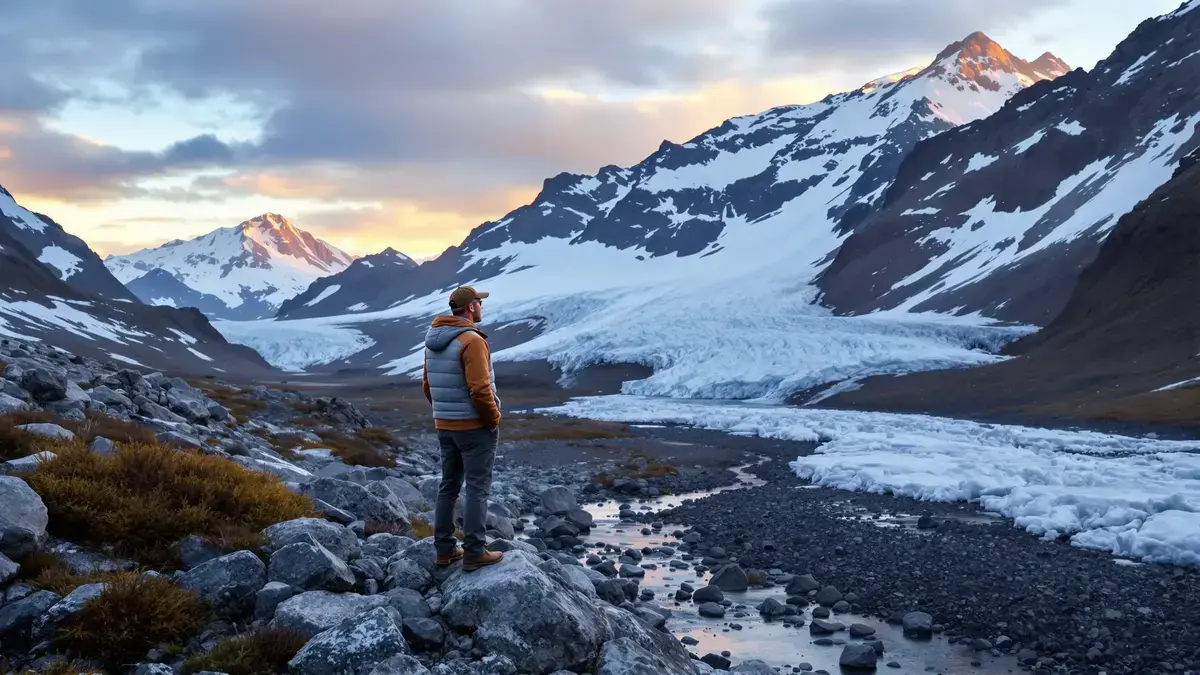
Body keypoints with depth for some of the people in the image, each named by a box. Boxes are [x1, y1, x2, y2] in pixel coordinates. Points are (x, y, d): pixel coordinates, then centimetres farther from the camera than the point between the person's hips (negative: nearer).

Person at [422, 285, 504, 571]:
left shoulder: (434, 340, 7)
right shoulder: (472, 340, -20)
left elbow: (427, 385, 13)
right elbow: (479, 389, -25)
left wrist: (444, 414, 18)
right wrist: (494, 419, -11)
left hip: (445, 426, 8)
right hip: (476, 427, -8)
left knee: (448, 486, 14)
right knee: (477, 489, 0)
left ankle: (445, 549, 20)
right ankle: (474, 552, 3)